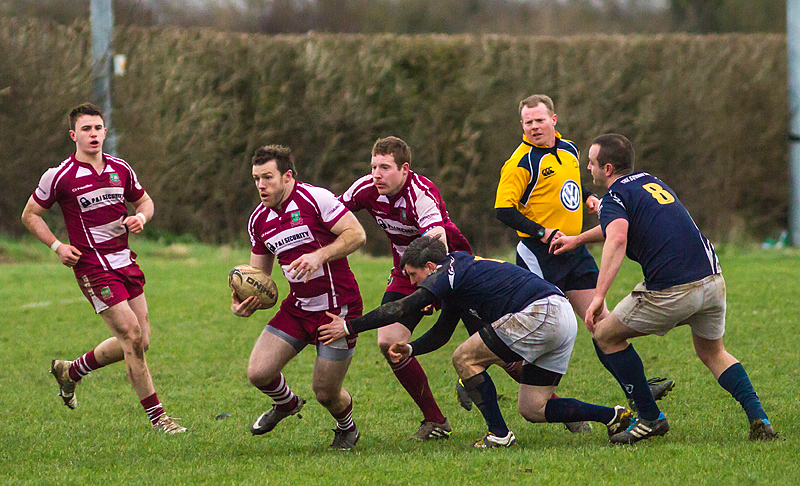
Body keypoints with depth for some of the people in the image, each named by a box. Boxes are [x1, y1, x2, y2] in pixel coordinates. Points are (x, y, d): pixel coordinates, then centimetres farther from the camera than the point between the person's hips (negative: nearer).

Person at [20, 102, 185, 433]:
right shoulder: (60, 176, -8)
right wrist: (57, 246, -9)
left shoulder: (121, 169, 6)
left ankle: (71, 371, 29)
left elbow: (144, 201, 21)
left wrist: (141, 217, -2)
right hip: (92, 267, -6)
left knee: (139, 342, 6)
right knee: (132, 336, -14)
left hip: (125, 262, 6)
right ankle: (156, 416, -5)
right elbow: (30, 215, 3)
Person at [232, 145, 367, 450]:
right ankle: (286, 404, 28)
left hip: (338, 307, -6)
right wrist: (243, 304, -7)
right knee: (258, 373, -8)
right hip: (298, 307, 6)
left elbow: (357, 234, -18)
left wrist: (320, 255, -31)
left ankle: (347, 427, 33)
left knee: (326, 393, -4)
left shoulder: (314, 198, -14)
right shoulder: (259, 220, 6)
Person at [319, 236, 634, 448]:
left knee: (466, 359, -1)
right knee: (533, 409, 11)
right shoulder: (458, 276, 24)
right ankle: (615, 416, 8)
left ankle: (499, 435, -1)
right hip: (564, 318, 10)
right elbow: (441, 333, 32)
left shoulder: (449, 272, -6)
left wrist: (350, 327, -8)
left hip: (539, 313, -10)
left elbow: (401, 308, -12)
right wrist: (409, 350, 16)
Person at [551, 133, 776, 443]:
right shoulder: (649, 181, 22)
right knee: (712, 353, 28)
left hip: (671, 291, -8)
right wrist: (577, 240, 48)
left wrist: (599, 296, -31)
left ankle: (650, 417, 12)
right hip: (712, 278, 8)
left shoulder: (614, 198, -3)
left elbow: (617, 239, -25)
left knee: (606, 334, 12)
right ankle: (758, 419, 7)